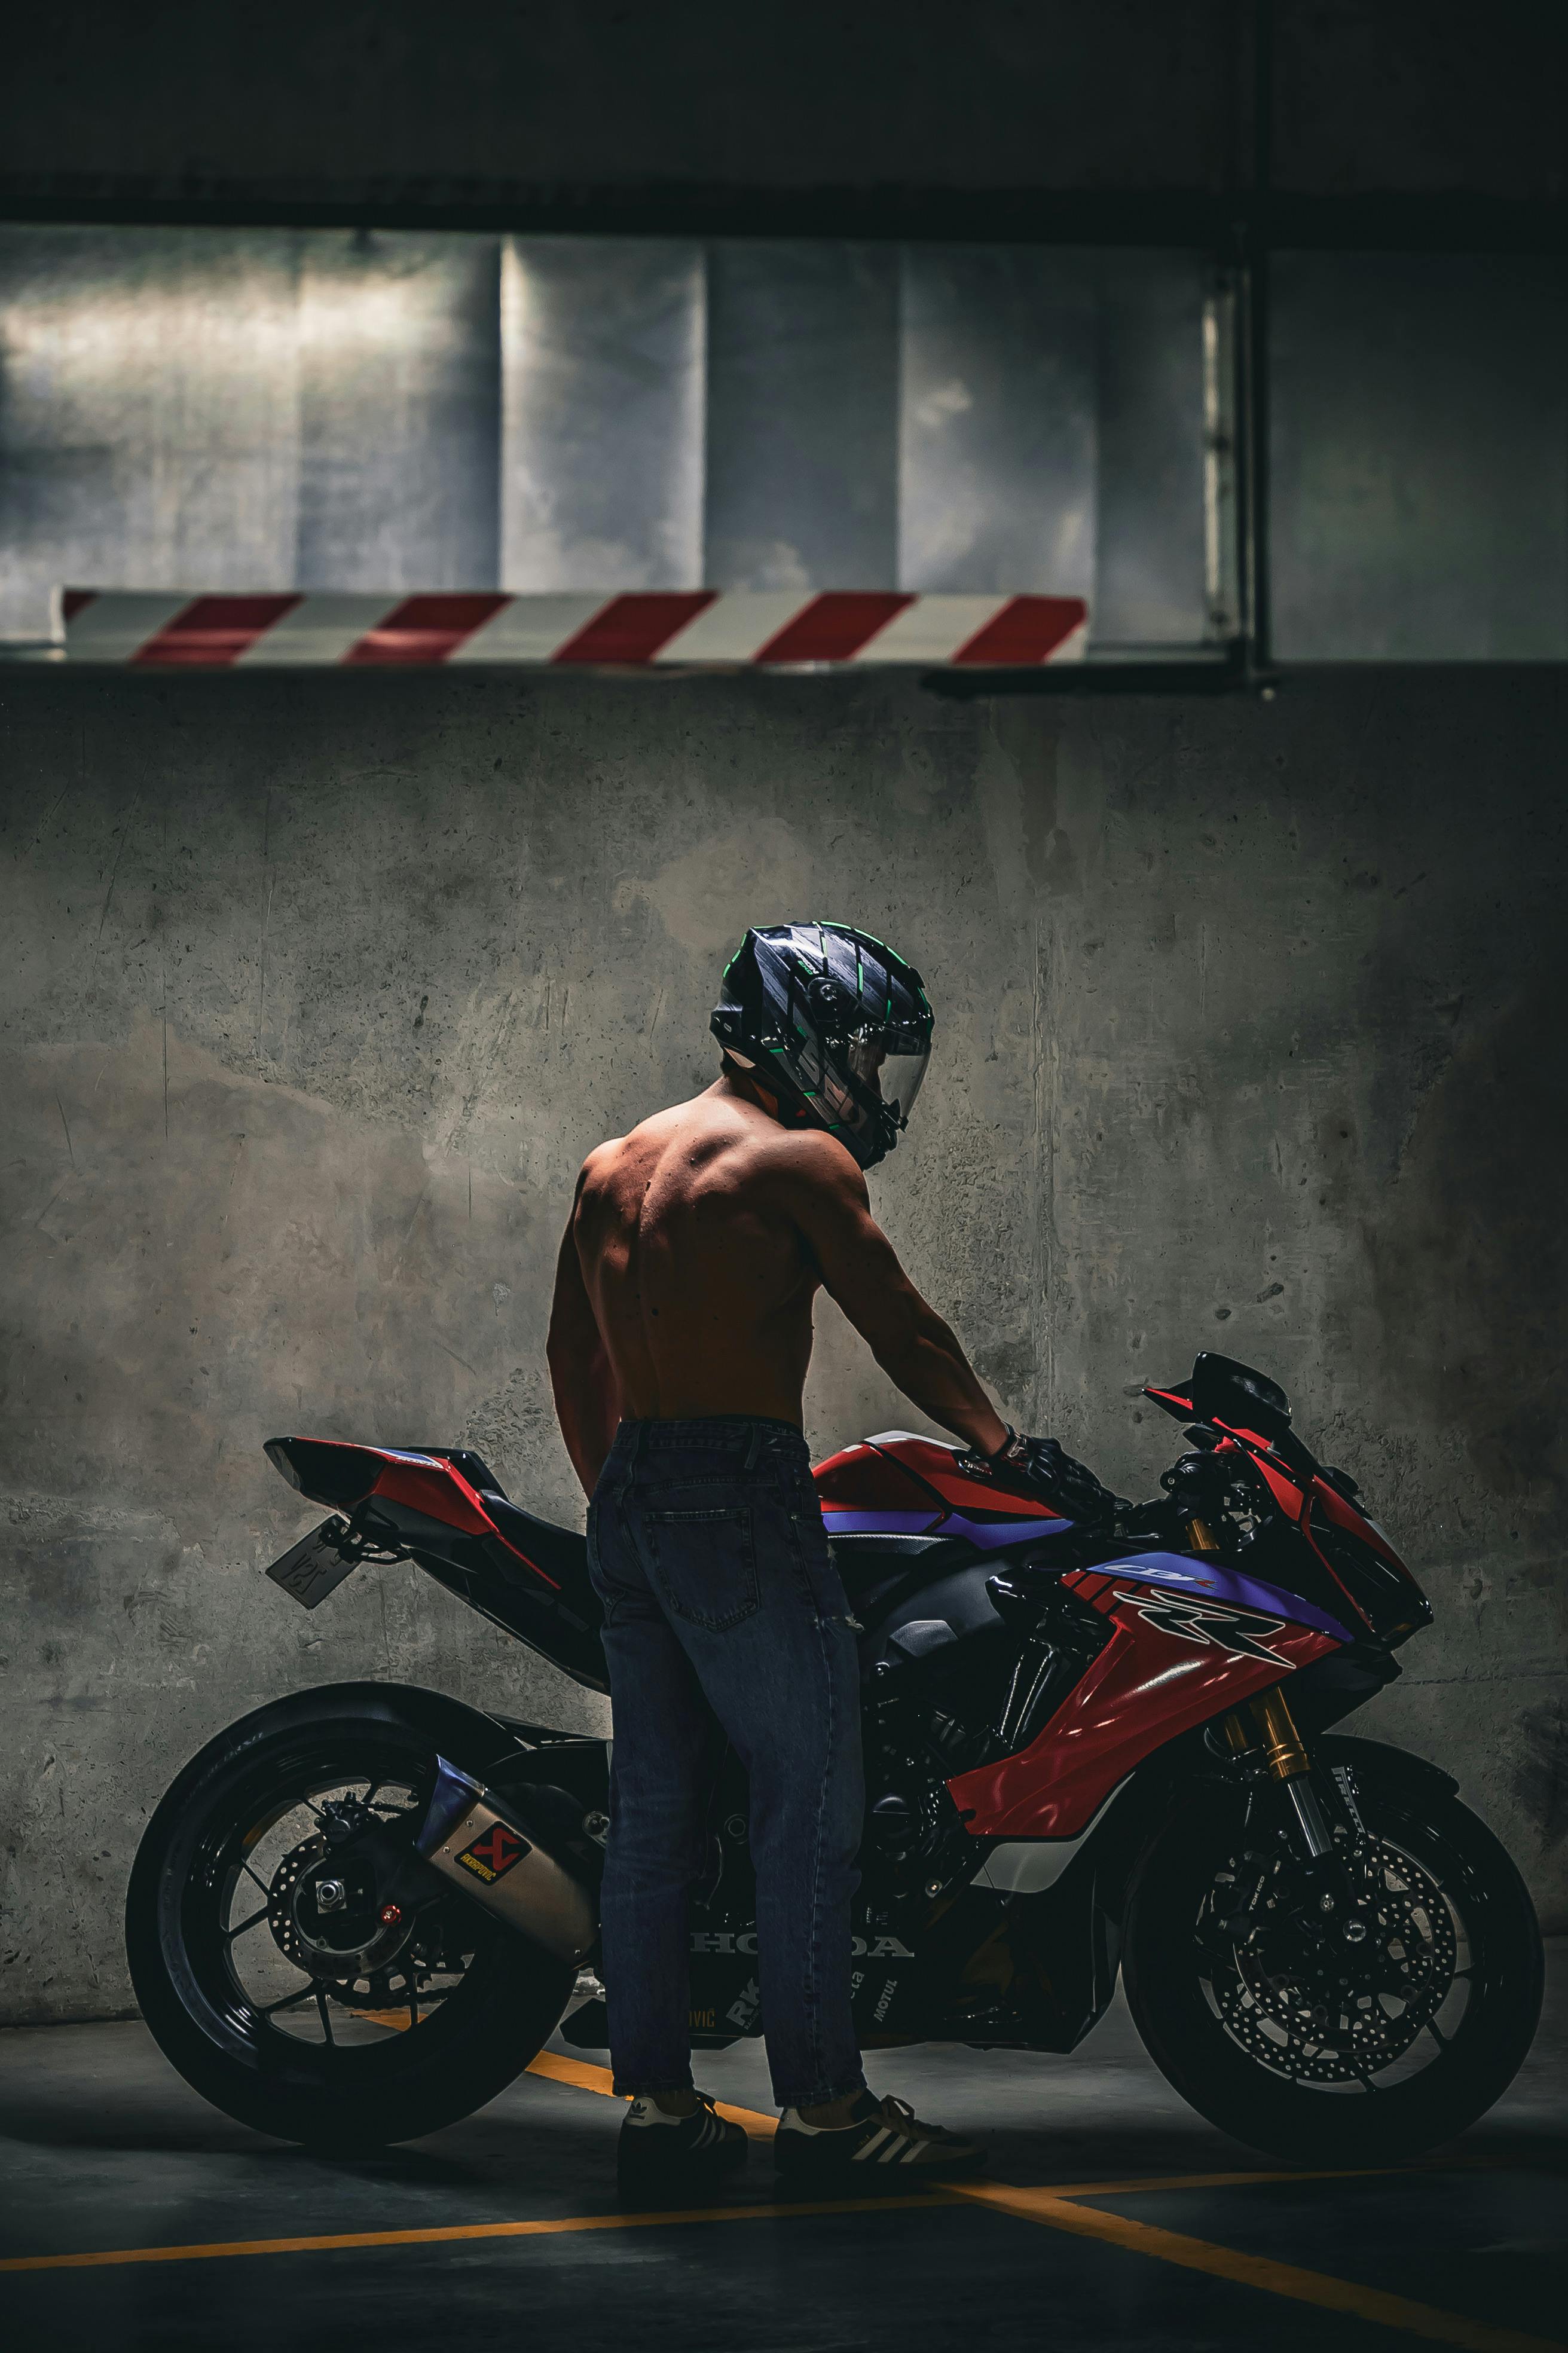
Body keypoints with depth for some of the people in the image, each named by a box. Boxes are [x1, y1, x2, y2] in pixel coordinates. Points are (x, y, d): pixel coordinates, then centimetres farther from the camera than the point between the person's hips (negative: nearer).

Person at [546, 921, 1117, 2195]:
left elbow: (575, 1356, 21)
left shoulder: (614, 1166, 18)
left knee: (655, 1803, 8)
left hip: (628, 1504, 8)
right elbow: (901, 1328, -6)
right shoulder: (796, 1159, -6)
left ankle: (656, 2102, 8)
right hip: (742, 1498, -8)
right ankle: (821, 2103, -6)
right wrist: (1010, 1447, 2)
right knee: (812, 1799, -5)